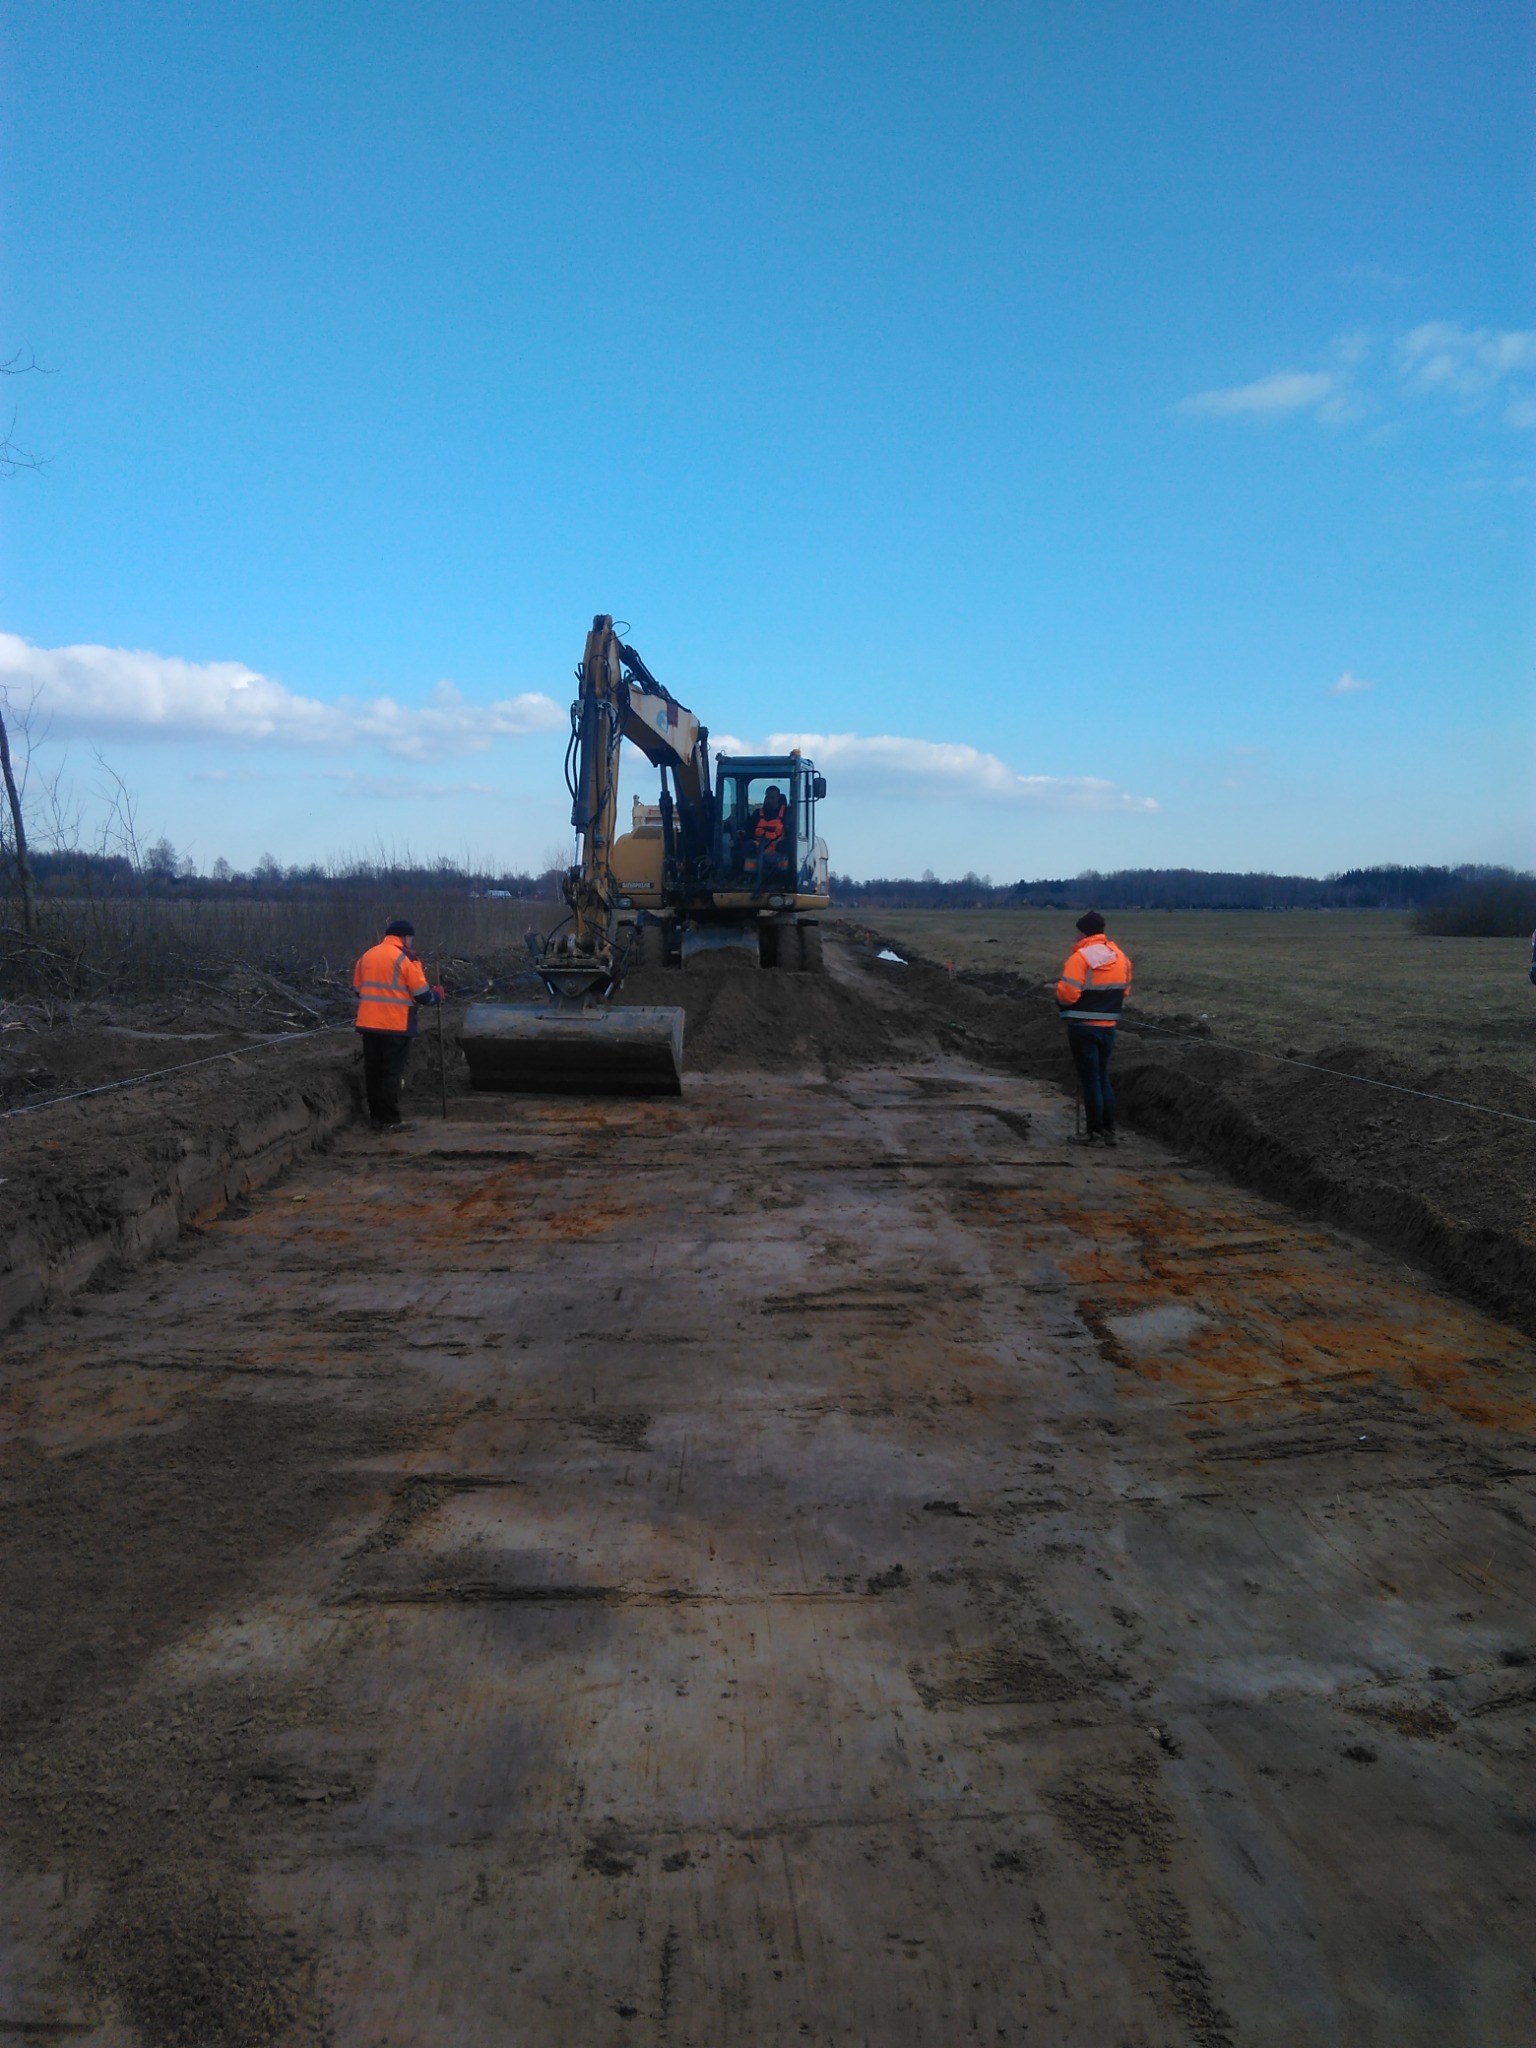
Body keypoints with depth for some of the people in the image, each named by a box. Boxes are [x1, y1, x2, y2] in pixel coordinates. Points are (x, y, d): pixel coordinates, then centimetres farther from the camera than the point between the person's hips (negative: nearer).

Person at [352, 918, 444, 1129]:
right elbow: (422, 994, -10)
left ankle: (375, 1116, 20)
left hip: (368, 1024, 6)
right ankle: (389, 1119, 1)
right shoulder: (406, 958, -9)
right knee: (393, 1072, 0)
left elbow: (358, 989, 17)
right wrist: (437, 994, 9)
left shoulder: (367, 956, 12)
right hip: (396, 1025, -6)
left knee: (373, 1071, 13)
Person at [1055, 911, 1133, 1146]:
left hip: (1083, 1027, -6)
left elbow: (1067, 993, -20)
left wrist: (1062, 1004, 0)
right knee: (1103, 1078, 18)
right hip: (1108, 1026, 6)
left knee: (1090, 1080, 1)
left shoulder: (1081, 957, -17)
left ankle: (1095, 1133, 5)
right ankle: (1109, 1130, 20)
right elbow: (1124, 990, 11)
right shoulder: (1121, 957, 6)